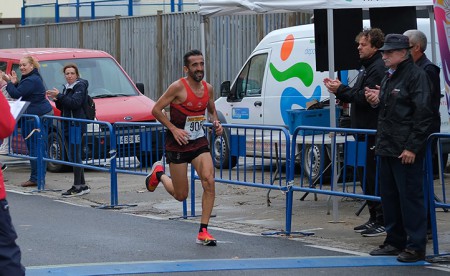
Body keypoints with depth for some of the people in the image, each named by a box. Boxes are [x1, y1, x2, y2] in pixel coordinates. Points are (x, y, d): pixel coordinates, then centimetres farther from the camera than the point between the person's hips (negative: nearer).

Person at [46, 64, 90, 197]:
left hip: (77, 125, -9)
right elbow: (62, 107, 22)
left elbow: (74, 103, -22)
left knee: (75, 156, -10)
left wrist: (59, 96, -22)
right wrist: (56, 99, 3)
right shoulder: (67, 87, 19)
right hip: (68, 126, 9)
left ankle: (77, 186, -9)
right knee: (74, 156, 10)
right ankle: (83, 186, 15)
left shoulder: (80, 86, -8)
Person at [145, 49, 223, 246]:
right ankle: (159, 173, 38)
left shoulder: (208, 88, 3)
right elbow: (156, 110, -11)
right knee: (181, 195, 5)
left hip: (199, 142, 4)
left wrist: (216, 122, 0)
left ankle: (203, 232, -8)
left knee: (209, 182, -17)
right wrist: (174, 129, -19)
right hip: (178, 145, -4)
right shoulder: (178, 87, -15)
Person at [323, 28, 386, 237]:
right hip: (364, 130, 11)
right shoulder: (366, 67, 18)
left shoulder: (378, 69, -15)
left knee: (374, 176, -9)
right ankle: (374, 218, 21)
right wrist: (340, 90, 7)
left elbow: (366, 98, -21)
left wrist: (341, 90, -14)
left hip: (373, 132, -11)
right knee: (365, 174, 14)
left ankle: (383, 222, -6)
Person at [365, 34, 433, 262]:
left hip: (406, 151, -10)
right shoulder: (389, 76, 17)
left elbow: (423, 114, -16)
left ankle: (416, 246, 0)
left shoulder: (416, 75, -11)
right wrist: (376, 101, 7)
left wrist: (412, 147, -19)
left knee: (410, 197, -6)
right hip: (387, 148, 10)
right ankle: (395, 241, 24)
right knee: (389, 196, 14)